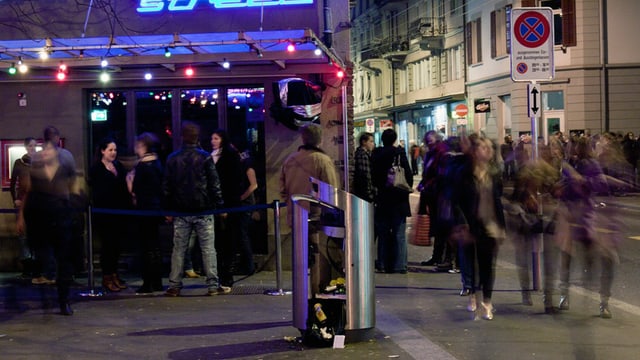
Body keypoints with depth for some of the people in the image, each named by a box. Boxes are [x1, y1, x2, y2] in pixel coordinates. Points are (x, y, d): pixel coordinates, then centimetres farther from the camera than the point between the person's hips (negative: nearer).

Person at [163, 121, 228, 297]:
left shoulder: (172, 159, 4)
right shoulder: (205, 157, -5)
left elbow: (166, 187, 7)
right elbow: (214, 184, -5)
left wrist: (167, 209, 13)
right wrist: (220, 205, 2)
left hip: (180, 211, 2)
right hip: (203, 210, -2)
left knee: (178, 249, 7)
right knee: (208, 248, 1)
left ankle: (174, 286, 7)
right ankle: (213, 285, 0)